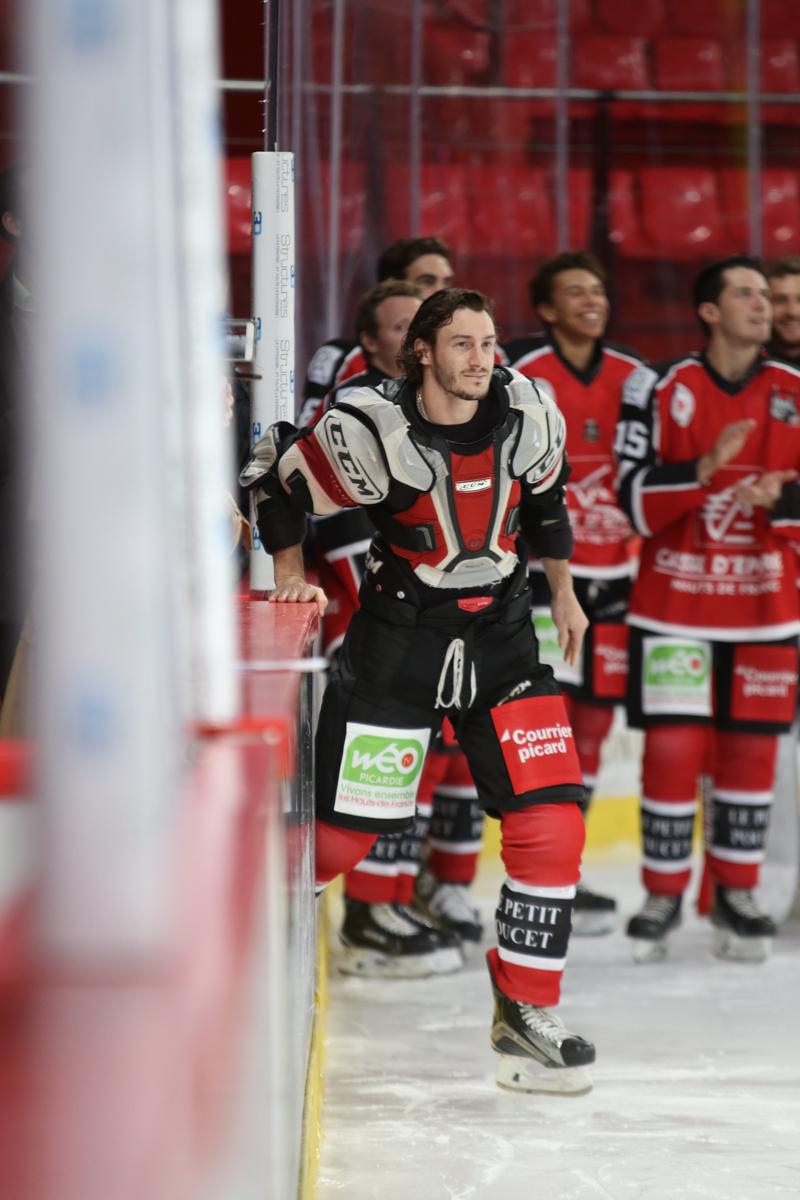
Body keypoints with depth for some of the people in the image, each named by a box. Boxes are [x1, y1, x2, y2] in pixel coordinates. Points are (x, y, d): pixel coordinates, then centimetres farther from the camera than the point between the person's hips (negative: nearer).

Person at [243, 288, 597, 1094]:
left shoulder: (528, 413, -5)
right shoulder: (372, 432, -18)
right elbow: (276, 472, -3)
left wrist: (562, 593, 20)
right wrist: (291, 575, -3)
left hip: (500, 634, 4)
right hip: (396, 639, -4)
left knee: (552, 821, -7)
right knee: (338, 836, -2)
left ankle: (525, 1013, 5)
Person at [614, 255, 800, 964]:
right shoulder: (660, 391, -3)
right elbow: (636, 500, -9)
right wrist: (704, 468, -23)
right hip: (675, 606, -2)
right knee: (673, 748, -4)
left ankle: (735, 893, 19)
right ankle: (664, 894, 10)